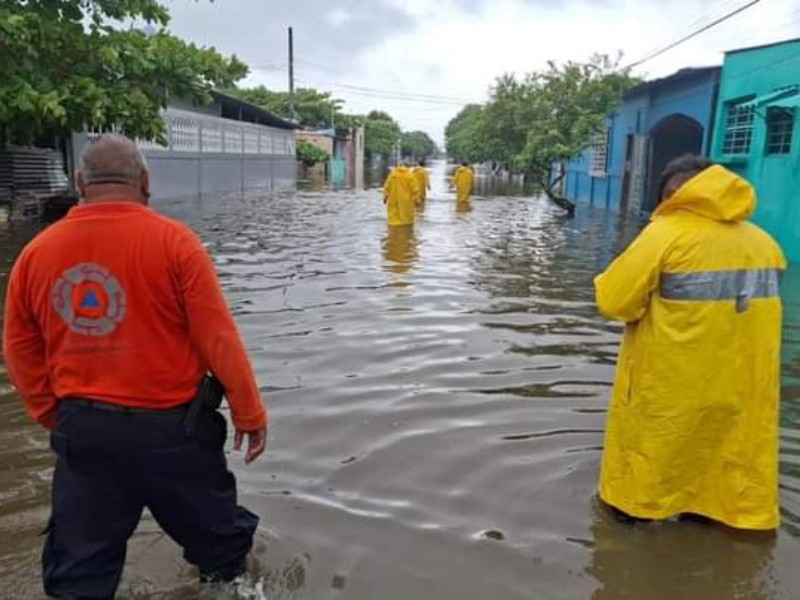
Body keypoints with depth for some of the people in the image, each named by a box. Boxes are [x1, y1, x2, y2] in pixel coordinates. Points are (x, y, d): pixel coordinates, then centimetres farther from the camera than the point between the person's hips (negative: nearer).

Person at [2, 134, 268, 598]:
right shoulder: (172, 241, -13)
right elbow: (219, 339, -12)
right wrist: (250, 414, -2)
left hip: (82, 429, 4)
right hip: (169, 427, -4)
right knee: (218, 542, 19)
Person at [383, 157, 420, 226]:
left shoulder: (392, 173, -1)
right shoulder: (410, 175, -9)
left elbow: (387, 187, 2)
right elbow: (415, 189, -8)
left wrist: (385, 197, 12)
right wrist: (416, 200, 2)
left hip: (393, 200, 2)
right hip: (406, 201, -2)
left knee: (393, 218, 6)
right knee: (407, 219, 8)